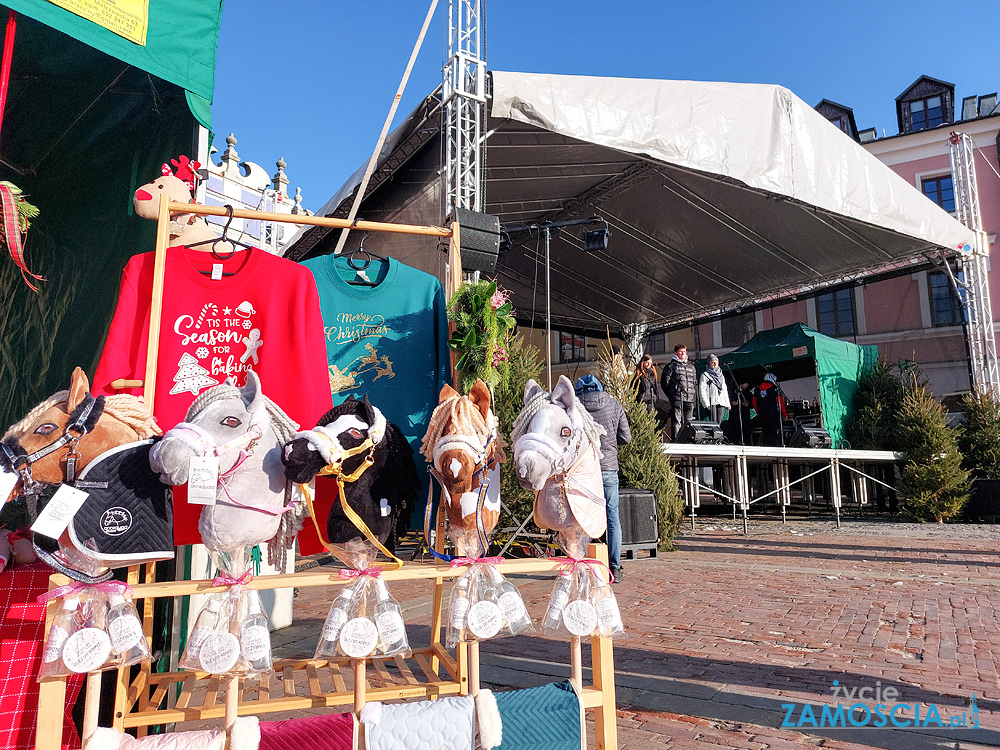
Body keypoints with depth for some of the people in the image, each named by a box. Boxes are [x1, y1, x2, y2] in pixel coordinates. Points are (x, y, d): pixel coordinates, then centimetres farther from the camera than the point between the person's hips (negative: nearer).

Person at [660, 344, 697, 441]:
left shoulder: (691, 366, 22)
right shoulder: (672, 365, 5)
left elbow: (695, 382, 26)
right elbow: (664, 381, 1)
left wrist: (695, 394, 15)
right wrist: (670, 394, 0)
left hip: (690, 398, 5)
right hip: (677, 397, -5)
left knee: (688, 421, 4)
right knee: (677, 421, -10)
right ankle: (676, 440, -11)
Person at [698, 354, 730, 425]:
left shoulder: (721, 375, 22)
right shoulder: (705, 375, 2)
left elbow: (725, 390, 24)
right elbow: (702, 391, -5)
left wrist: (727, 403, 15)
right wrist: (706, 404, -15)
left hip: (721, 403, 6)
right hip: (711, 403, -6)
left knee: (719, 423, 1)